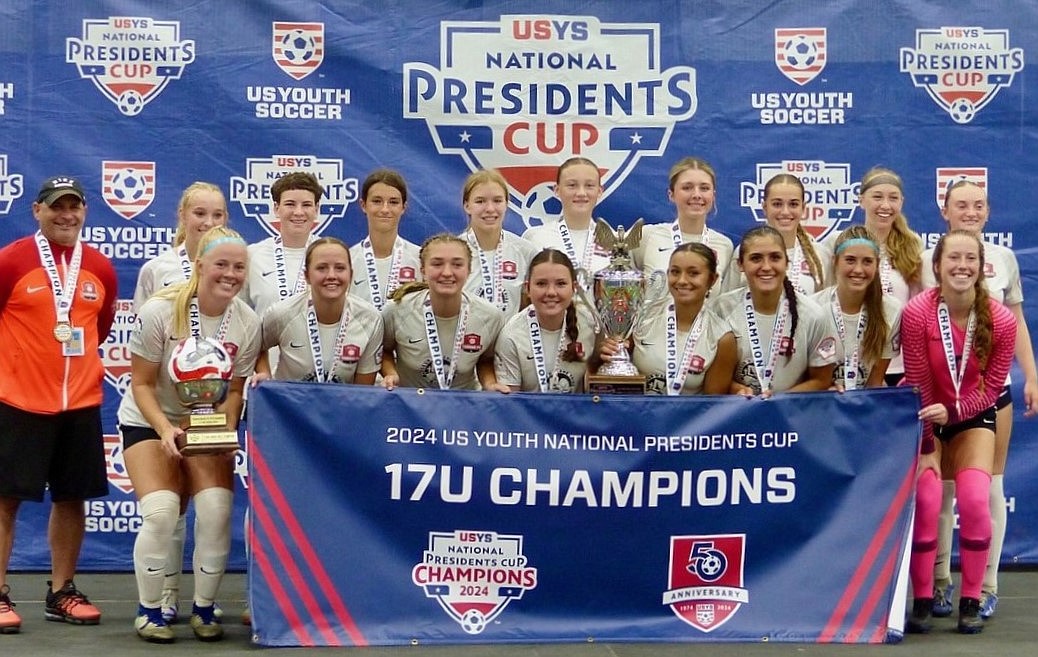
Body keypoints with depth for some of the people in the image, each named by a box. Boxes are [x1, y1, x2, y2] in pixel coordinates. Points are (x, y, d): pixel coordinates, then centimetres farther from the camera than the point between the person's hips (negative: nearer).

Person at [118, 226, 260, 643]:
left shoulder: (248, 323, -10)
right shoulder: (160, 311, -20)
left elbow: (234, 390, 0)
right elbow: (141, 384, -13)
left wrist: (227, 431, -18)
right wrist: (166, 429, -27)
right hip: (149, 422, -3)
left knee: (216, 510, -17)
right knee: (161, 512, -21)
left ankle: (204, 609, 4)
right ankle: (149, 610, 0)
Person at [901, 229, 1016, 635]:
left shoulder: (1001, 320, -20)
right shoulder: (916, 313, -25)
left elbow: (992, 387, -11)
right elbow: (917, 384, -18)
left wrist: (951, 412, -26)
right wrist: (927, 443, -17)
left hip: (974, 417, 1)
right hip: (926, 416, -1)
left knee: (974, 499, -16)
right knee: (924, 499, -17)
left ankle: (971, 602, -2)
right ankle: (922, 602, -4)